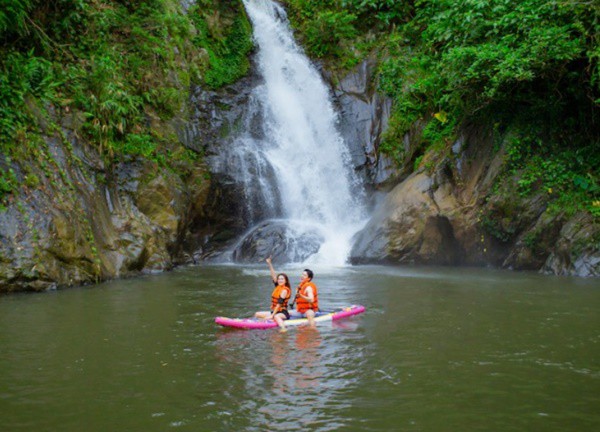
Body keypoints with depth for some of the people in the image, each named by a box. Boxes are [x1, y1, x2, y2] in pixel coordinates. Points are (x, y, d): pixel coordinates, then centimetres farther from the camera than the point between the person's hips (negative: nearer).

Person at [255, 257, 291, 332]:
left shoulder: (285, 290, -12)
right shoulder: (278, 287, 10)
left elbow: (279, 304, -18)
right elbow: (273, 275, 8)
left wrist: (272, 315, -23)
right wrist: (269, 264, 3)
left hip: (283, 313, -9)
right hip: (274, 312, 9)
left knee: (276, 316, -42)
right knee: (257, 314, 5)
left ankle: (283, 329, -60)